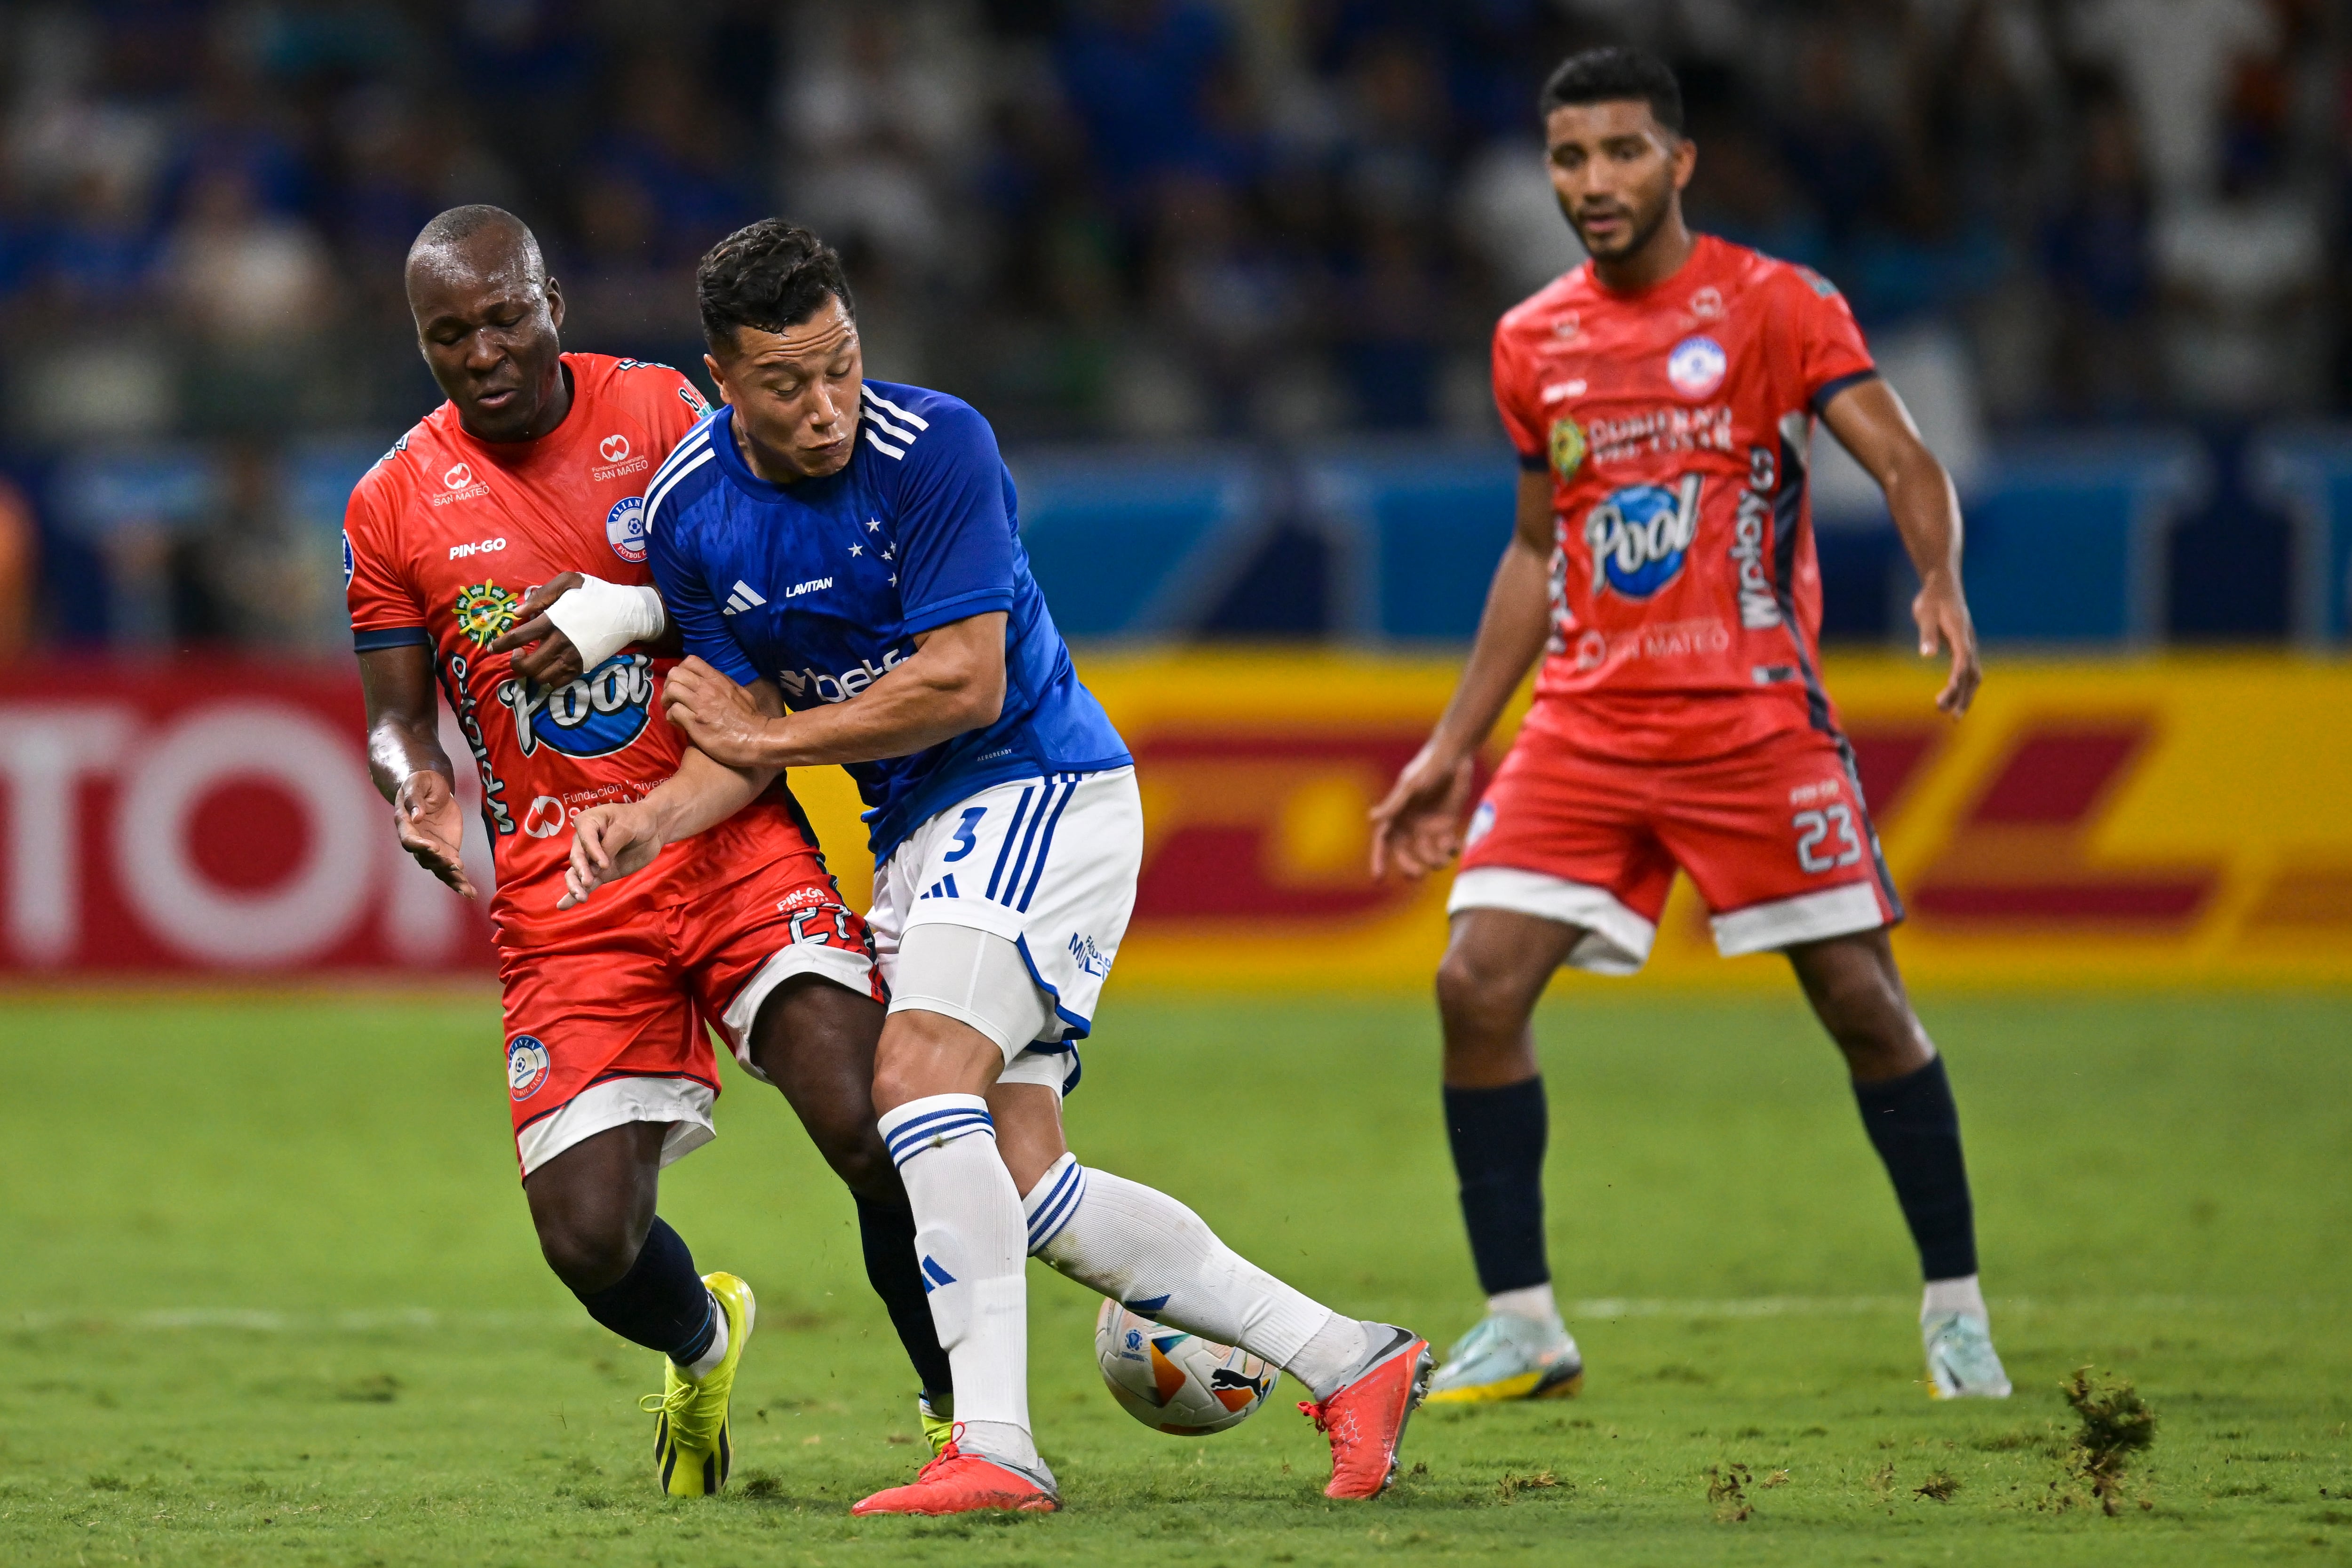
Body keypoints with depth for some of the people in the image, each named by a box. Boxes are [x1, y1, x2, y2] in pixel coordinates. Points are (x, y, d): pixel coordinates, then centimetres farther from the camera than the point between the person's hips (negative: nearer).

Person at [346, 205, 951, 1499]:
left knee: (880, 1140, -20)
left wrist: (628, 612, -17)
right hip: (563, 901, 1)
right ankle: (702, 1345, 28)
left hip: (736, 844, -1)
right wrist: (418, 790, -14)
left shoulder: (657, 410, 1)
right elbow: (395, 718, 9)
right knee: (590, 1241, -9)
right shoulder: (395, 505, 3)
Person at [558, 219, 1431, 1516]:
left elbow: (965, 684, -21)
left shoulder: (934, 447, -20)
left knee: (917, 1075, -26)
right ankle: (1345, 1361, 12)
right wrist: (654, 820, -15)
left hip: (1040, 789, -7)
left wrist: (767, 733, -13)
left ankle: (996, 1445, -29)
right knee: (1024, 1187, 2)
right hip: (916, 830, 7)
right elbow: (745, 737, 5)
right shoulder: (688, 516, -2)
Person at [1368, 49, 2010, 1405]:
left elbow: (1906, 463, -12)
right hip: (1586, 722, 4)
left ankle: (1956, 1308, 14)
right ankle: (1524, 1328, -1)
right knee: (1478, 985, -10)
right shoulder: (1533, 344, 12)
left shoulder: (1774, 305, -3)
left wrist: (1941, 585, -33)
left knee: (1862, 997, -2)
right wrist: (1453, 752, 20)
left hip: (1753, 717, -4)